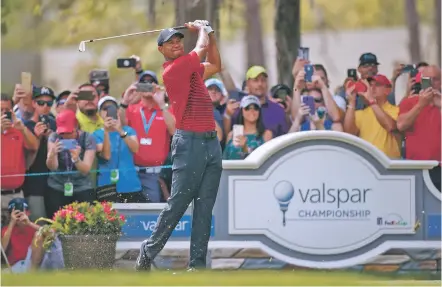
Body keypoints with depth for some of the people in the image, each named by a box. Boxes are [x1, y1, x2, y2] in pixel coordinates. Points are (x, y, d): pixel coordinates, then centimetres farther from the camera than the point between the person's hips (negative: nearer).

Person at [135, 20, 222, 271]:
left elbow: (215, 66, 34)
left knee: (205, 208, 2)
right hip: (190, 143, -8)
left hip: (212, 142, 8)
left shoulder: (192, 69, 18)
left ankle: (198, 264, 1)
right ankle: (148, 253, 4)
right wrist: (202, 29, 16)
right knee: (178, 203, -7)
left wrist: (210, 34, 25)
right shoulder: (173, 69, -8)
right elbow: (202, 49, -4)